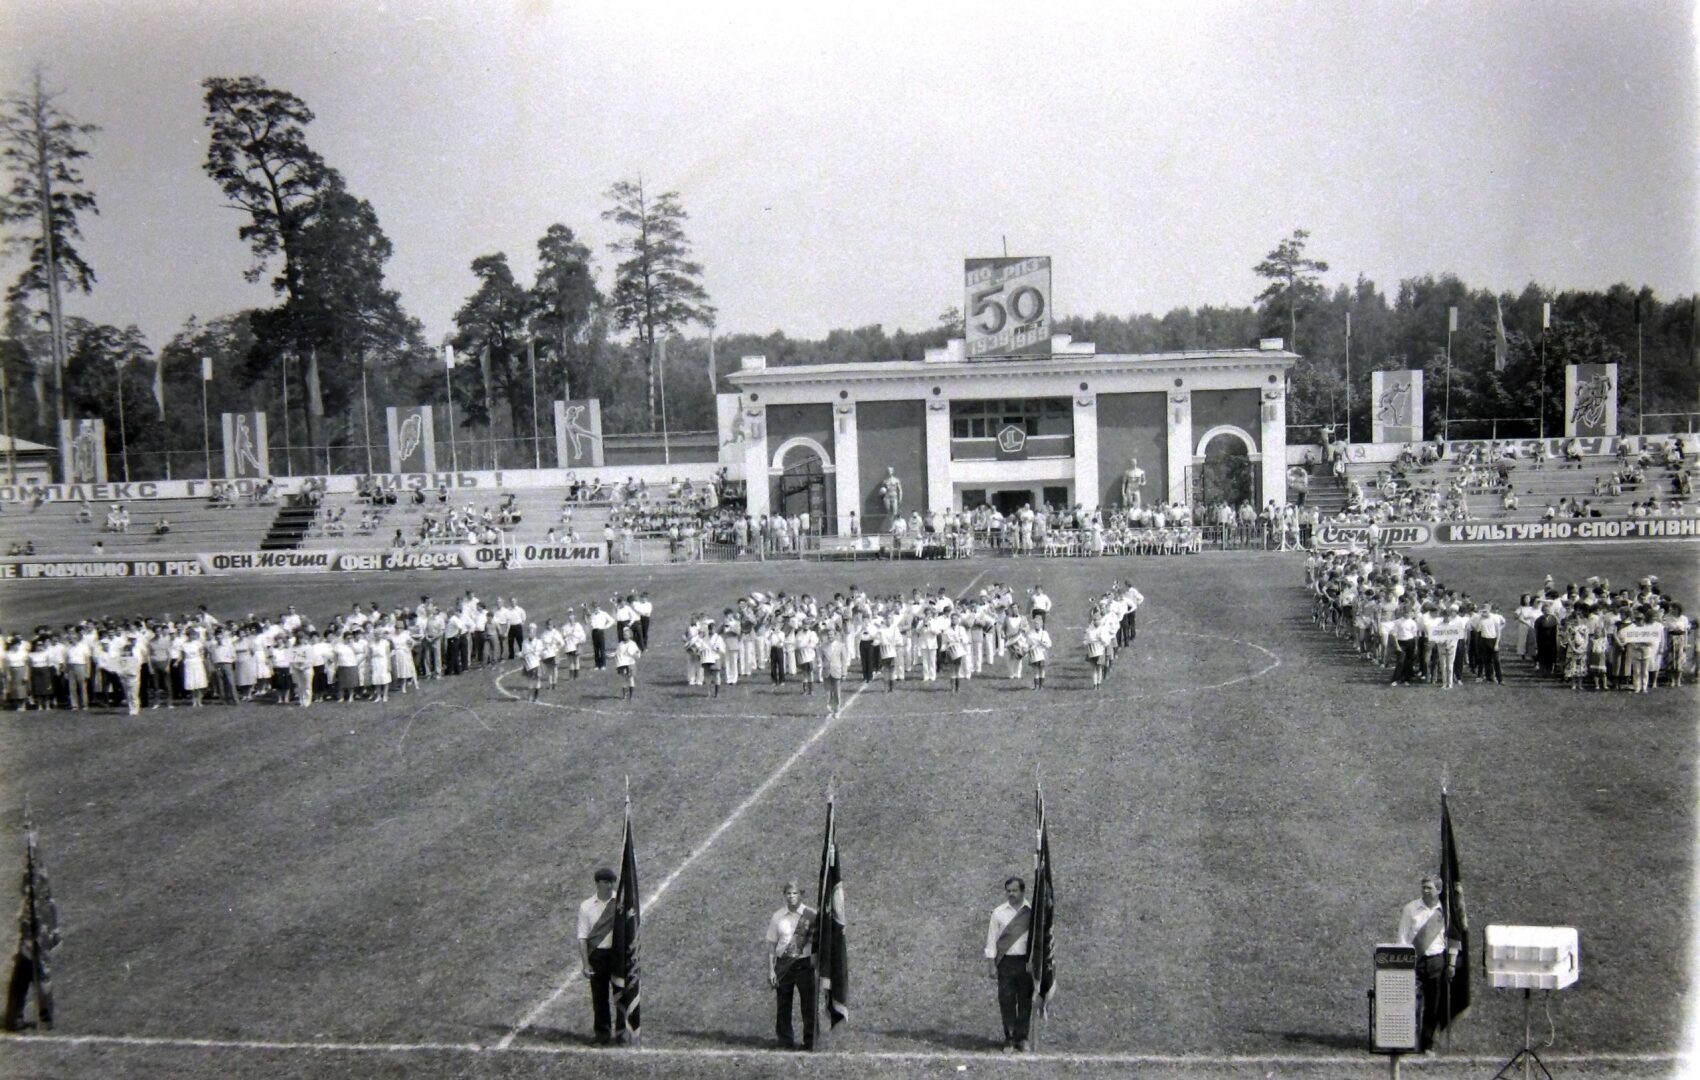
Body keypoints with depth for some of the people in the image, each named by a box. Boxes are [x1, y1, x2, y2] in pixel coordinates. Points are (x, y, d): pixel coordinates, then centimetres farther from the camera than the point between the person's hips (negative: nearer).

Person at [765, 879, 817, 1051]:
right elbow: (771, 945, 6)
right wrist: (771, 970, 1)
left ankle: (810, 1042, 10)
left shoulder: (811, 915, 0)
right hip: (783, 964, 2)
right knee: (783, 1005, 5)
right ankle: (785, 1042, 16)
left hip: (805, 964, -1)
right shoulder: (778, 917, 5)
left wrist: (817, 959, -3)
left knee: (809, 1005, 0)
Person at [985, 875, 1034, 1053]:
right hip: (1006, 962, 0)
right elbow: (992, 939, 6)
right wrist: (992, 964, 0)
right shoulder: (998, 912, 5)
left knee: (1025, 1001, 2)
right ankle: (1009, 1039, 8)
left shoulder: (1031, 912, 2)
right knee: (1006, 1000, -1)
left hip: (1026, 961, 0)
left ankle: (1022, 1039, 13)